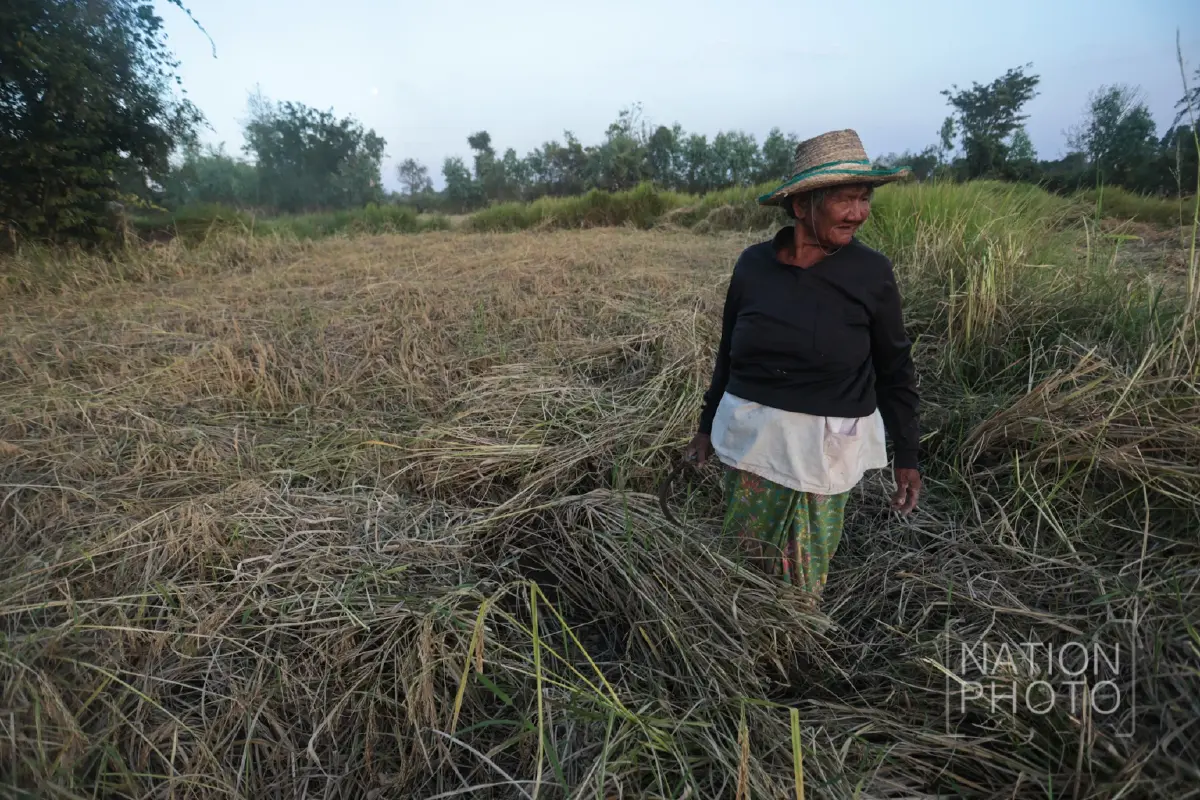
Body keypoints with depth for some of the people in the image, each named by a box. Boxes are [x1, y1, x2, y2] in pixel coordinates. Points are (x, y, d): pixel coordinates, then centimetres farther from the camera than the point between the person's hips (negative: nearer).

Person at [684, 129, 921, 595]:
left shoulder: (871, 273, -8)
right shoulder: (753, 265, -3)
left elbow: (895, 369, 1)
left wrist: (907, 456, 3)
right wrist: (707, 428, 13)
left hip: (825, 450, -2)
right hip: (749, 437, 3)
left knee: (802, 578, 11)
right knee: (744, 559, 16)